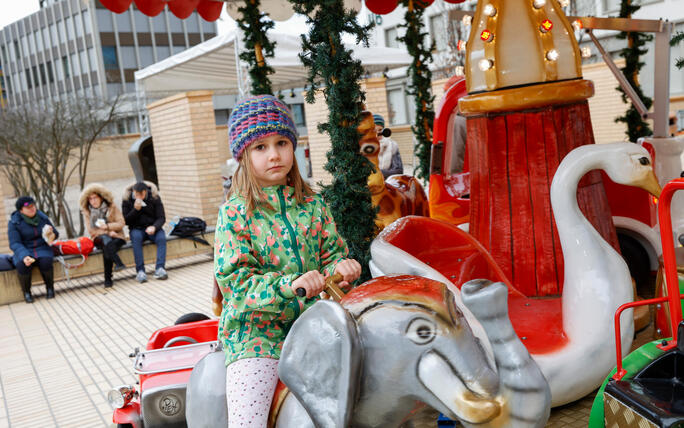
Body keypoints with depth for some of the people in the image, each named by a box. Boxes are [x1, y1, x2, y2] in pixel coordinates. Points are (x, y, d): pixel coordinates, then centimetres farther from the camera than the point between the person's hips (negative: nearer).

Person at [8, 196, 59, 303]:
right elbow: (14, 243, -13)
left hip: (42, 249, 1)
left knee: (45, 262, -32)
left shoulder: (42, 217, 3)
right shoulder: (14, 222, -6)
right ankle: (26, 292, -10)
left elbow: (56, 234, 11)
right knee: (22, 265, -34)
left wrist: (51, 232, -15)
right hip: (23, 251, -1)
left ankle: (50, 288, -8)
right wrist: (24, 256, -32)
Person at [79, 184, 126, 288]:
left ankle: (108, 279, -27)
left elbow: (121, 223, -5)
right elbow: (91, 230, -3)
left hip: (116, 237, 0)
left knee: (106, 249, -33)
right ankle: (119, 263, -45)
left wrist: (107, 226, -21)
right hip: (99, 239, 0)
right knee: (106, 240, -37)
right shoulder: (87, 212, 4)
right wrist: (108, 232, -14)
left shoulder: (111, 207, 0)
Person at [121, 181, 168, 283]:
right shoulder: (127, 199, -4)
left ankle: (159, 269, -38)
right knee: (136, 237, -34)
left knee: (161, 238, -31)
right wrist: (136, 209, -21)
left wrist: (154, 227, -28)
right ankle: (140, 271, -35)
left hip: (152, 227, 0)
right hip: (136, 229, 0)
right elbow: (126, 221, -6)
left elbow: (161, 218, -7)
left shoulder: (154, 197, -5)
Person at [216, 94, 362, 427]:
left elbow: (331, 254, 10)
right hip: (256, 330, -3)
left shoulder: (312, 204, 7)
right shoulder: (235, 213, -6)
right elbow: (235, 281, -13)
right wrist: (289, 285, -28)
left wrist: (340, 268, -15)